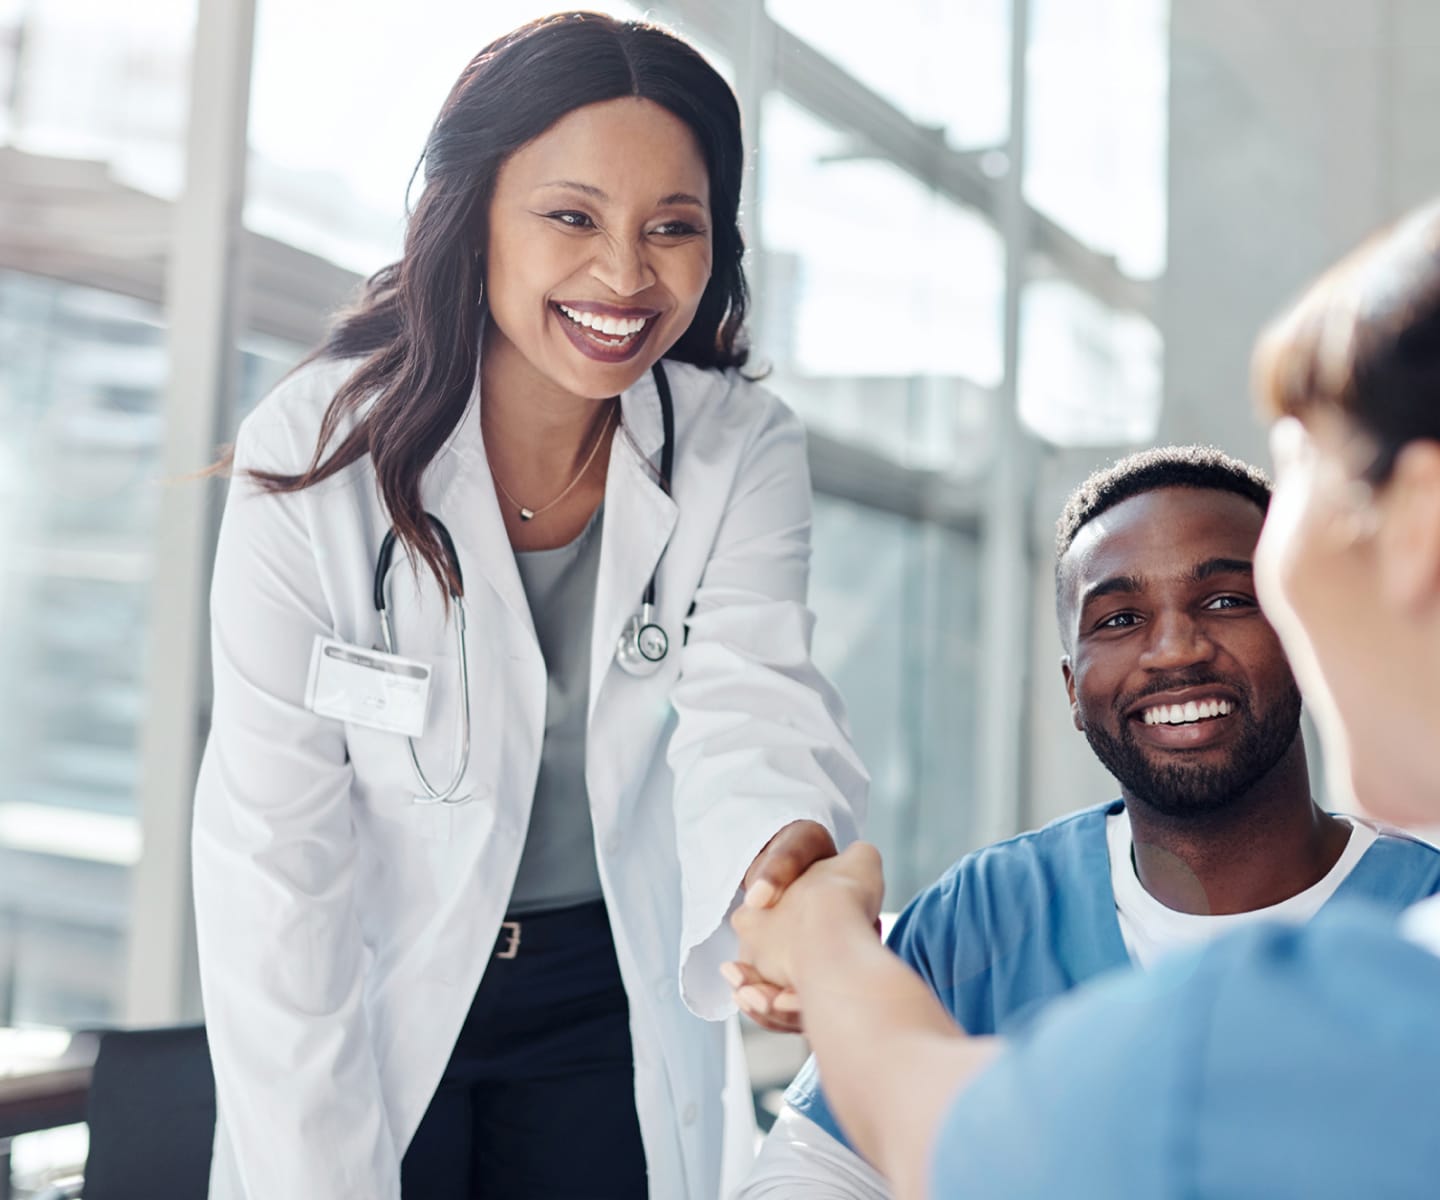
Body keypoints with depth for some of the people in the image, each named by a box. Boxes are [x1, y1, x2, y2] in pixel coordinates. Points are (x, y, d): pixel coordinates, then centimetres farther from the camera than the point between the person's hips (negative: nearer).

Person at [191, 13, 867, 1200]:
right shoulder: (315, 457, -19)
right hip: (371, 998, -1)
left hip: (612, 1008, 2)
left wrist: (788, 848, -49)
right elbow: (274, 855, -18)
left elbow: (749, 705, -25)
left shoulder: (746, 454, -13)